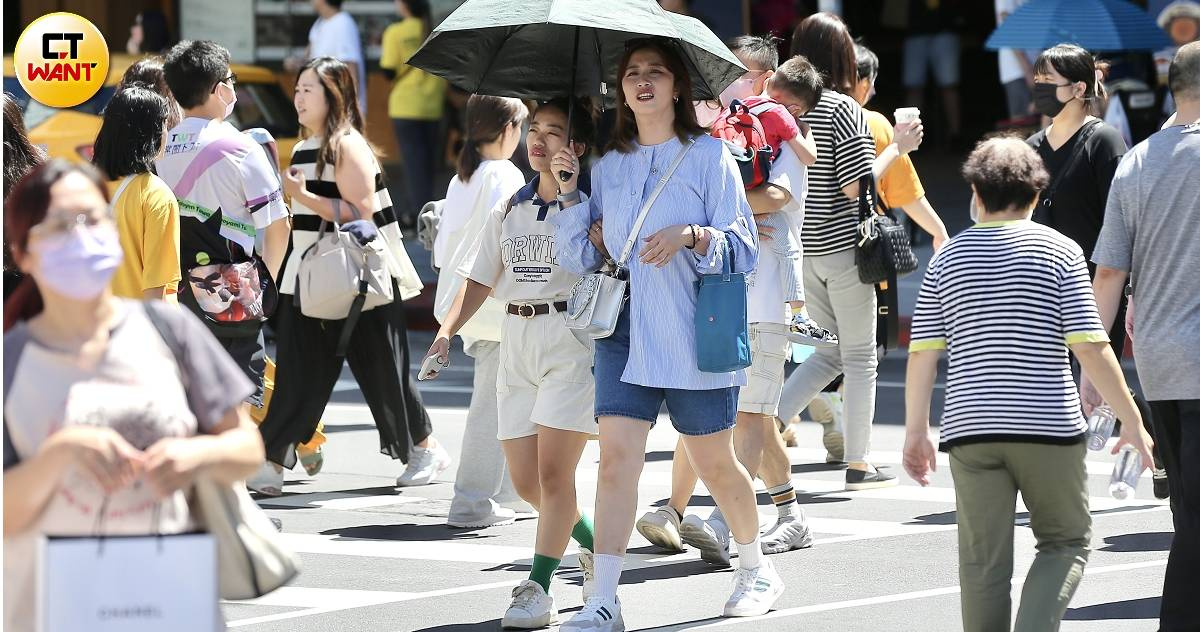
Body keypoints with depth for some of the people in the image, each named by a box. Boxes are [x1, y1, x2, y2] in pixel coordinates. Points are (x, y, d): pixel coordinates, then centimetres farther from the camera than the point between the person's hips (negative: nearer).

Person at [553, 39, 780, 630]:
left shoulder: (709, 155, -1)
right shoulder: (608, 165, 11)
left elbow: (744, 247, -5)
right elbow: (580, 257, 14)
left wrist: (691, 237, -22)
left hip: (694, 334, -3)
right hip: (625, 330, 3)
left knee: (714, 463, 9)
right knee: (616, 457, -11)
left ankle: (756, 569, 33)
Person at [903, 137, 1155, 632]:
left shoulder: (948, 258, 6)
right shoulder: (1059, 251, -1)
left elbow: (923, 353, 4)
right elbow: (1090, 347, -7)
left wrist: (916, 431, 13)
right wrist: (1132, 420, 0)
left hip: (971, 428, 2)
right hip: (1049, 426, -2)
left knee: (984, 562, 7)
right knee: (1066, 542, 12)